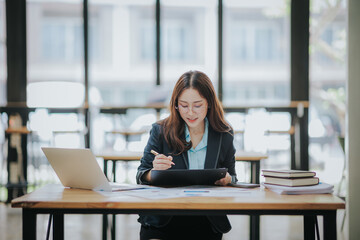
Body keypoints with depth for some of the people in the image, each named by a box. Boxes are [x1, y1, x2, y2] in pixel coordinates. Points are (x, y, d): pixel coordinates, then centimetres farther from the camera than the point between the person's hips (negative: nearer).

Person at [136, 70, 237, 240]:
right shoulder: (160, 131, 3)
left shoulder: (224, 136, 6)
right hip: (162, 221, -1)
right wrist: (154, 172, -19)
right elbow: (141, 176, 3)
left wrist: (227, 179, -8)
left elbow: (232, 180, 16)